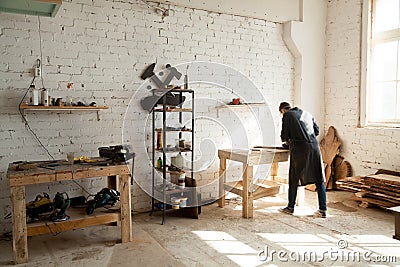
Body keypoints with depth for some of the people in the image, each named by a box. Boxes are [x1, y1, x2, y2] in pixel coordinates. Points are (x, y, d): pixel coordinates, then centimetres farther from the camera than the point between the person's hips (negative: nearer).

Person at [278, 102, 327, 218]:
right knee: (319, 180, 7)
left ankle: (290, 207, 20)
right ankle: (323, 210, 8)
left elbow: (284, 136, -1)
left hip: (299, 149, -5)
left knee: (294, 179, 8)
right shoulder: (307, 114, 19)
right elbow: (317, 131, 20)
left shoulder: (287, 116, 2)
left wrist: (287, 141, 20)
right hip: (314, 147, 5)